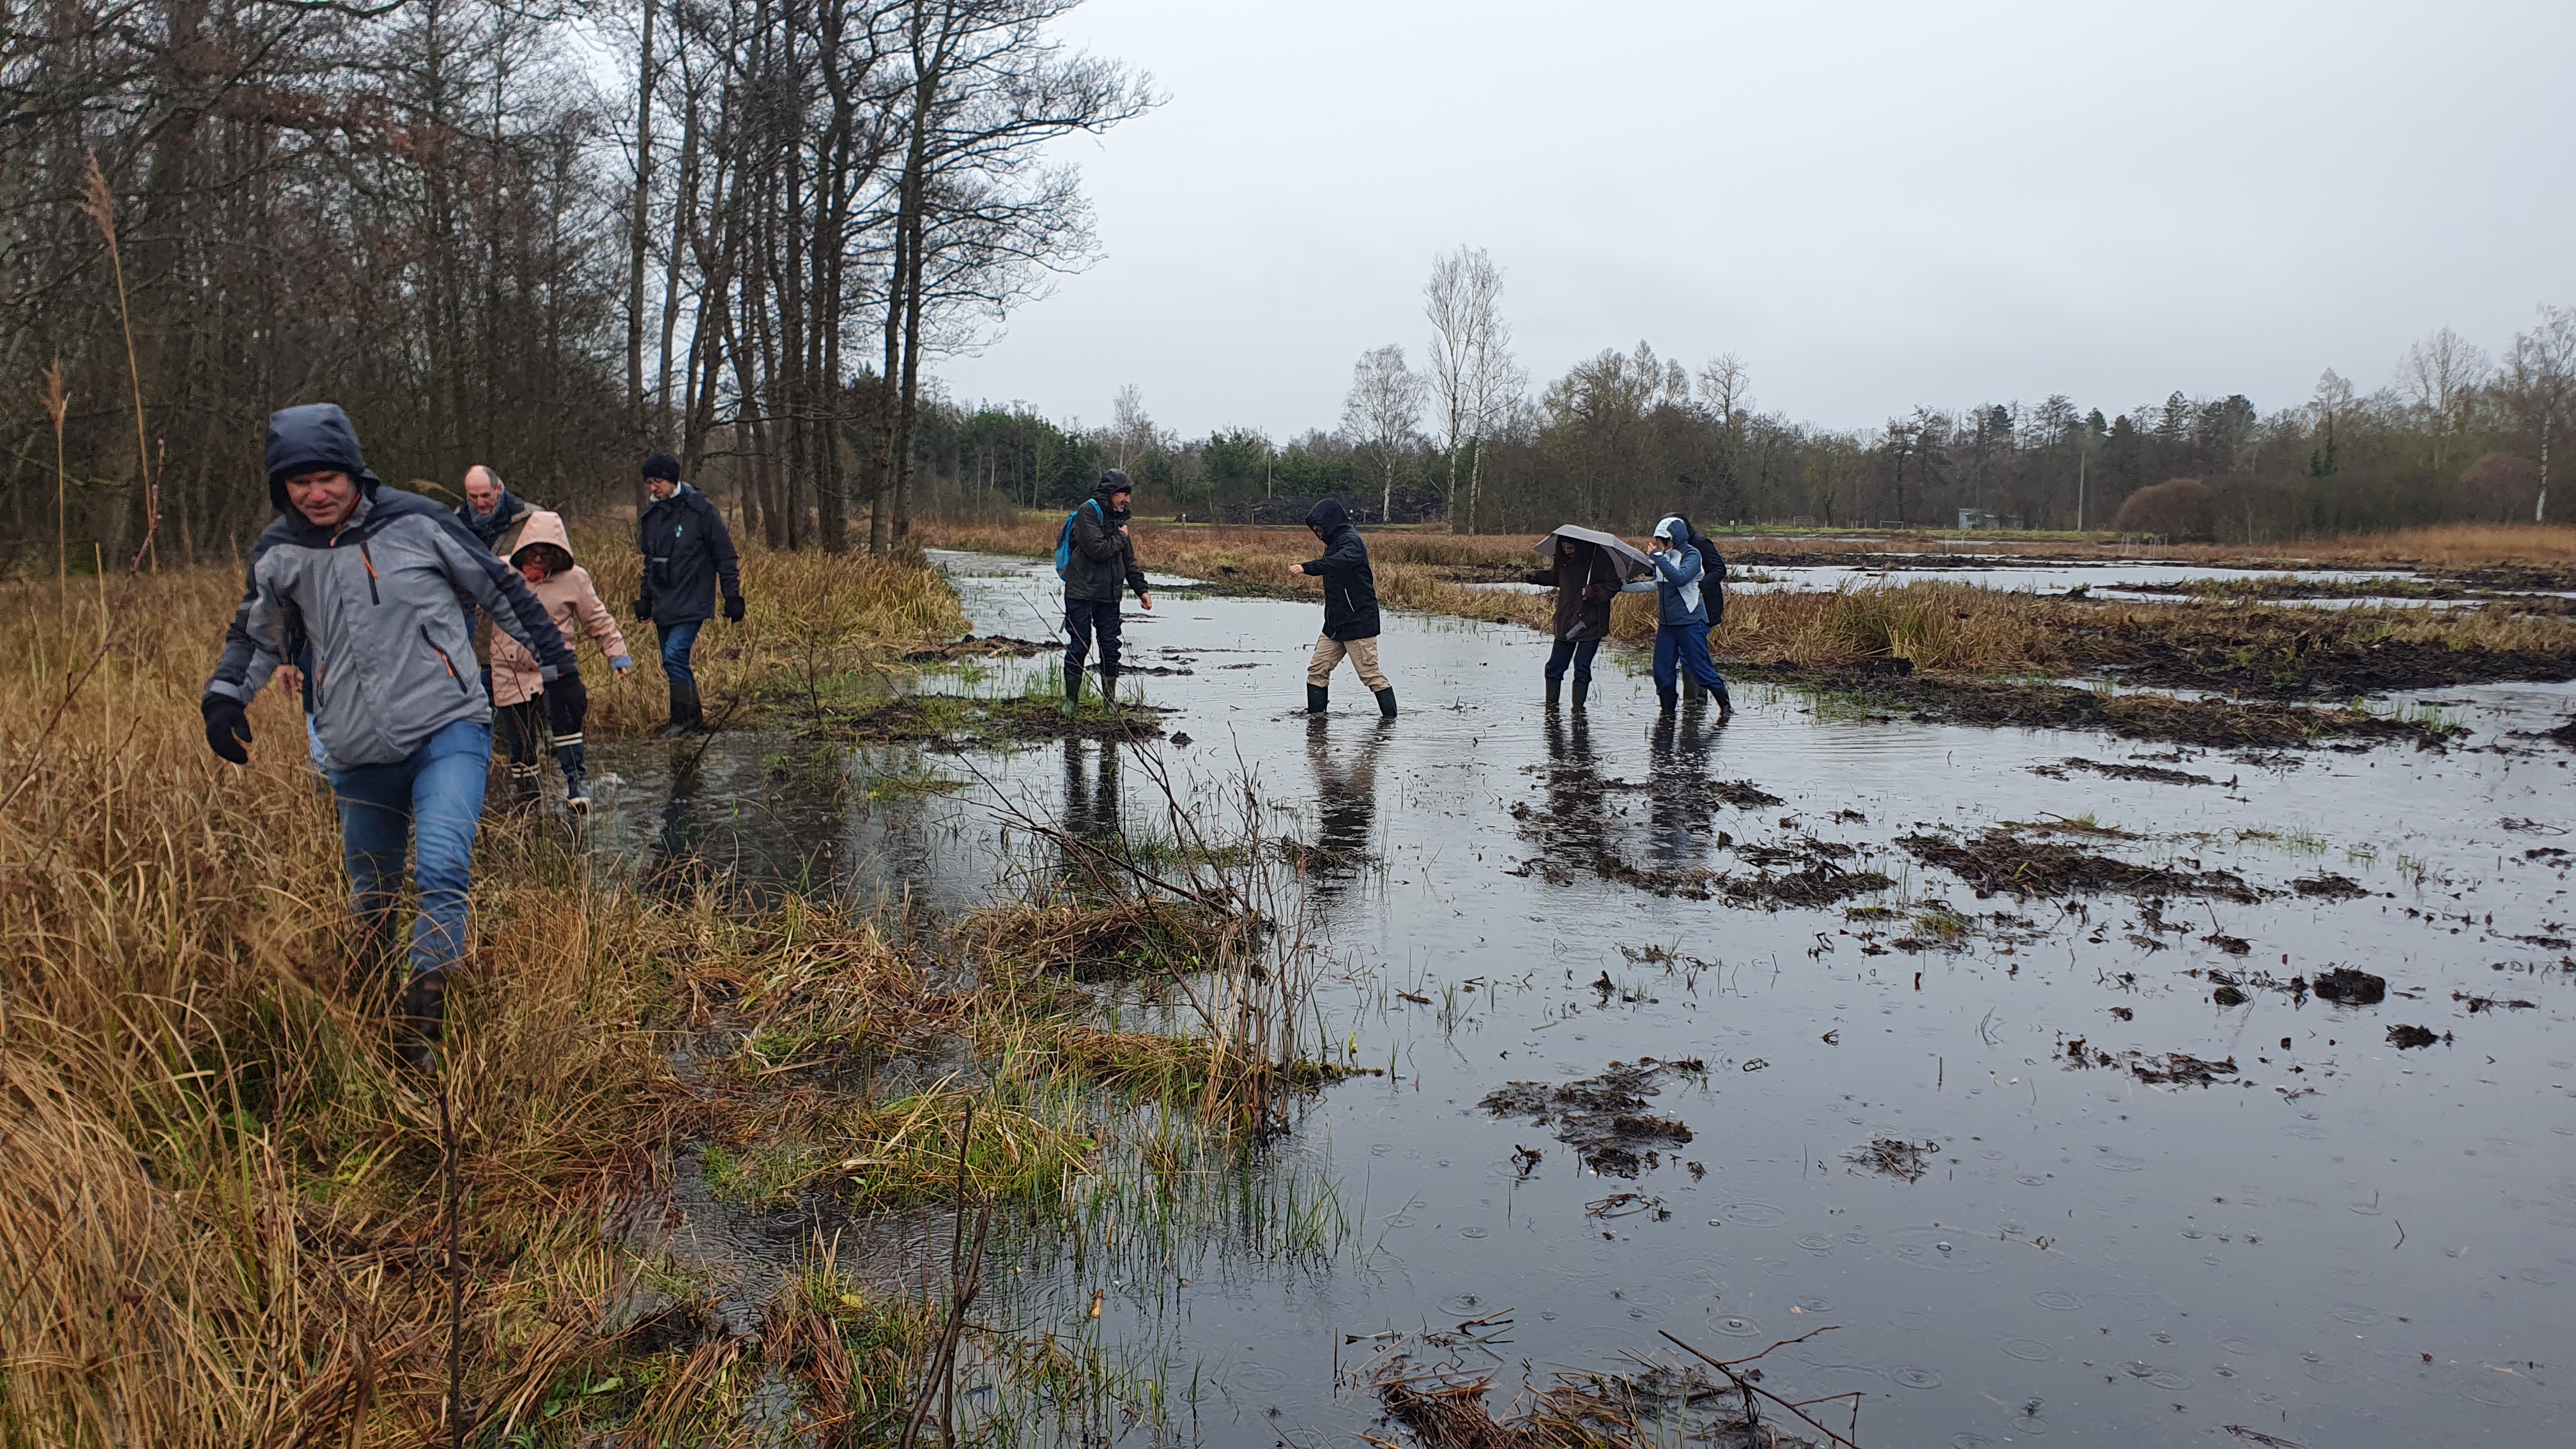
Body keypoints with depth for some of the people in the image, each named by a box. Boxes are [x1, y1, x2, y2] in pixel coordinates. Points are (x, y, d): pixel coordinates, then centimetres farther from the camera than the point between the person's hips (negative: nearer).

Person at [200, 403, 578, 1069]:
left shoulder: (416, 523, -5)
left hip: (447, 732, -4)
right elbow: (255, 633, 23)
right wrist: (225, 696, 6)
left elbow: (501, 589, 7)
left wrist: (554, 658, 11)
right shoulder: (279, 553, 5)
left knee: (442, 869, -25)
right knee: (370, 902, 14)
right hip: (360, 757, 4)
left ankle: (423, 1016, -19)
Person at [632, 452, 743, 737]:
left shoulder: (701, 511, -8)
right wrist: (646, 599, 20)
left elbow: (724, 556, -5)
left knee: (675, 655, -21)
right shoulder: (652, 516, 11)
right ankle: (695, 722, 19)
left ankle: (682, 721, -14)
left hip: (692, 604, -7)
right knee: (673, 665, 9)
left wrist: (732, 597, -7)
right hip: (663, 605, 7)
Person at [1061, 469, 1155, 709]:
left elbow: (1129, 561, 20)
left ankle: (1110, 701, 11)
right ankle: (1071, 700, 9)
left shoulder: (1117, 518, 15)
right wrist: (1121, 538, -5)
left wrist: (1142, 590, 12)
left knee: (1111, 647, 4)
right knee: (1079, 646, -2)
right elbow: (1097, 550, -21)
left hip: (1109, 595, 7)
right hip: (1082, 592, -7)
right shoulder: (1088, 512, -9)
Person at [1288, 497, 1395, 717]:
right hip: (1336, 623, 9)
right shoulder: (1336, 542, 16)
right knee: (1317, 670, 4)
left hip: (1358, 622, -9)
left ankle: (1391, 719, 4)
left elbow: (1340, 562, -37)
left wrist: (1306, 568, -46)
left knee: (1371, 674, -5)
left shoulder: (1350, 541, -15)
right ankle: (1315, 716, 10)